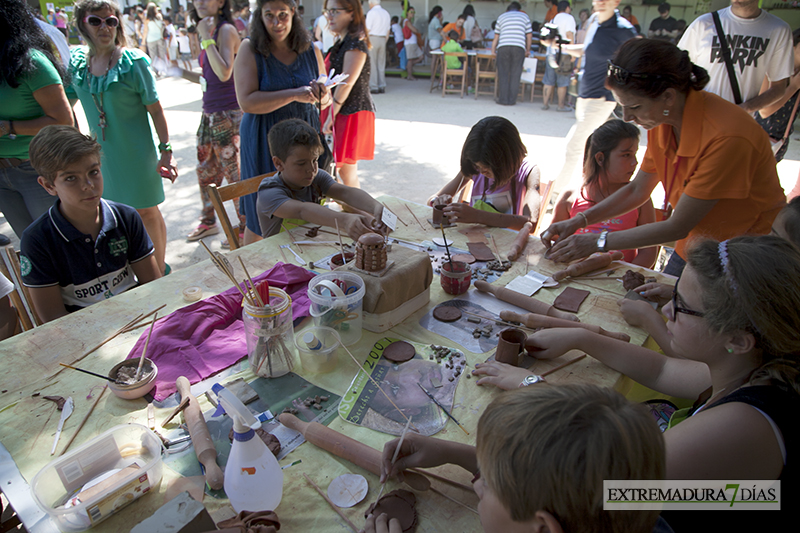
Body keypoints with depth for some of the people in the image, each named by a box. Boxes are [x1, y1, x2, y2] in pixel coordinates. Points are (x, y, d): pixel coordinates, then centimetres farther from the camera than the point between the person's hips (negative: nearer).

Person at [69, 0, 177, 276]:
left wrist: (166, 151, -14)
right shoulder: (77, 60, 2)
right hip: (100, 151, 5)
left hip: (136, 152, -5)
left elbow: (156, 110, -11)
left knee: (146, 212, 4)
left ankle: (159, 271, 20)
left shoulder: (134, 61, -11)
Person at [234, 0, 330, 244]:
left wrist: (321, 94, -10)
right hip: (265, 142, -3)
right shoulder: (250, 49, -6)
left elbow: (326, 100, 15)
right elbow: (247, 102, -17)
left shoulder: (310, 50, 6)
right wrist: (294, 94, -23)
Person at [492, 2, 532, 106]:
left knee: (503, 74, 3)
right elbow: (529, 35, 15)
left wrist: (493, 49, 27)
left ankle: (503, 99, -1)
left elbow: (496, 36, 18)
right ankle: (512, 99, 1)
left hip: (503, 47, 1)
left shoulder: (502, 17, 22)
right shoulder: (524, 16, 20)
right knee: (515, 75, 2)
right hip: (519, 47, 0)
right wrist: (528, 50, 26)